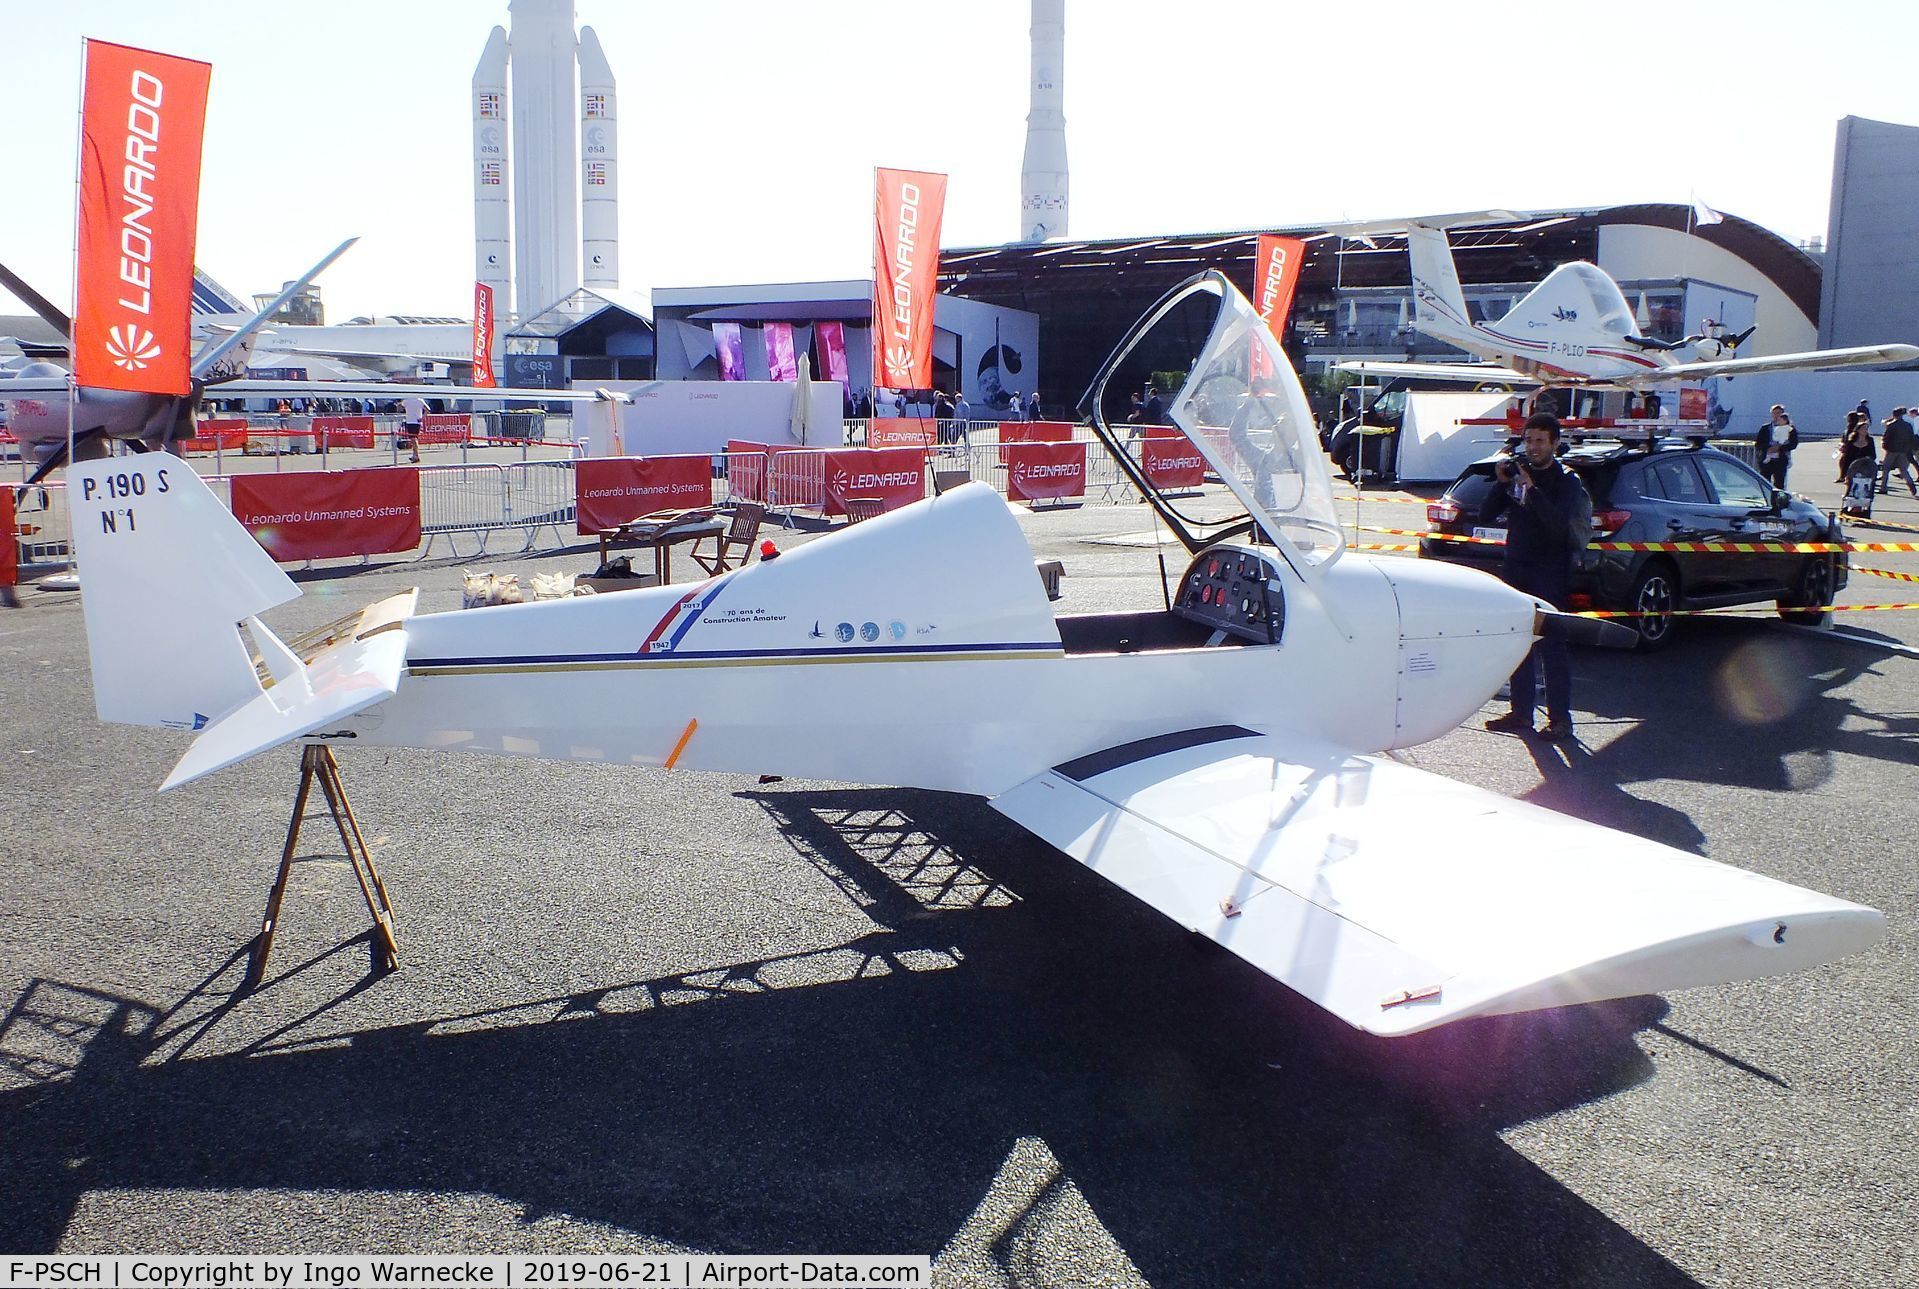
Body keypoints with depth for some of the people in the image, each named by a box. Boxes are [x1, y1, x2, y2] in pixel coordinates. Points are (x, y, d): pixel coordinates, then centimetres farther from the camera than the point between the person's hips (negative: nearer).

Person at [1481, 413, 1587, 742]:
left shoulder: (1566, 482, -5)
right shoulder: (1517, 473, 10)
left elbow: (1557, 525, -21)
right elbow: (1486, 515, 4)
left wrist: (1532, 488, -24)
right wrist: (1502, 483, -9)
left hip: (1550, 576, -5)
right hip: (1515, 568, 6)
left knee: (1550, 645, -6)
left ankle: (1560, 718, -1)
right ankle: (1521, 713, 17)